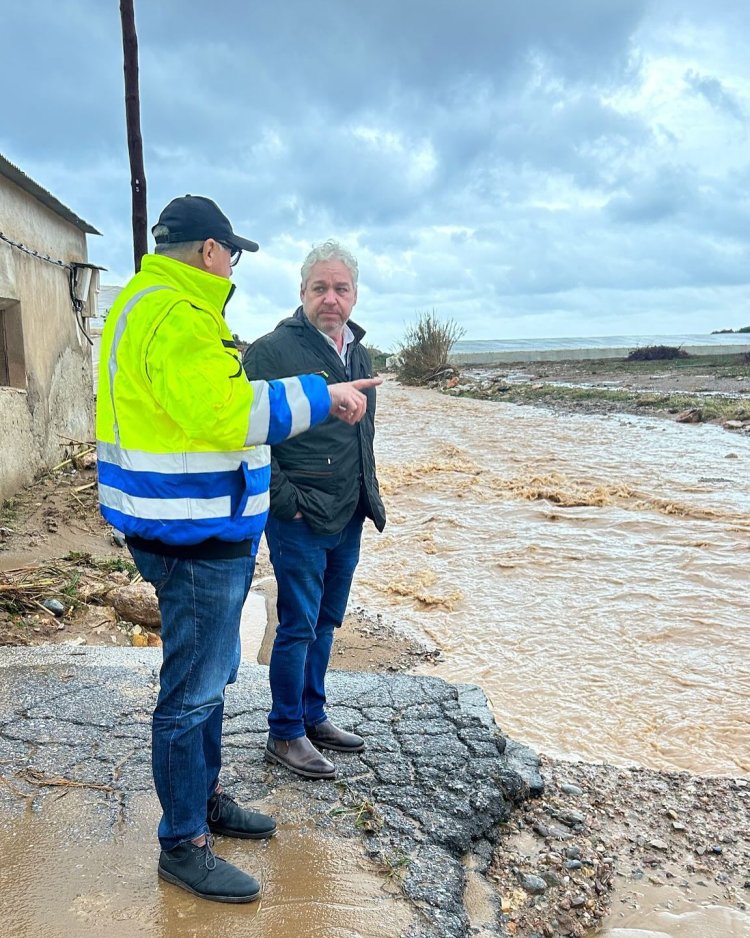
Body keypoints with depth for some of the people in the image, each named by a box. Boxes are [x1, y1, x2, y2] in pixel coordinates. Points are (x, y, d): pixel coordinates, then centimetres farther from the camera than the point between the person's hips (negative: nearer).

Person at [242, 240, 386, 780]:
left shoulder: (361, 355, 13)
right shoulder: (272, 351, -11)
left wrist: (369, 496, 17)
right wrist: (285, 498, -16)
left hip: (348, 519, 7)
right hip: (299, 522, -7)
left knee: (326, 622, 17)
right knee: (298, 626, 1)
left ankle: (312, 716, 32)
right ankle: (285, 735, 17)